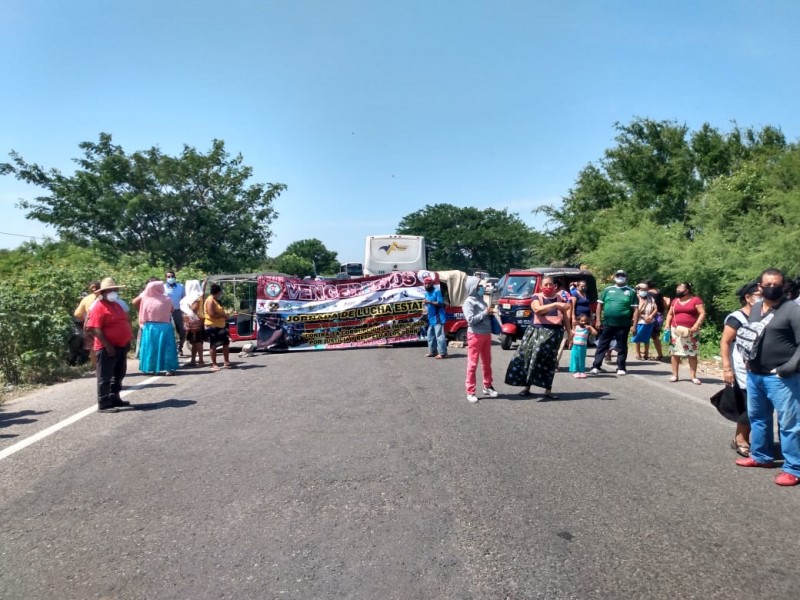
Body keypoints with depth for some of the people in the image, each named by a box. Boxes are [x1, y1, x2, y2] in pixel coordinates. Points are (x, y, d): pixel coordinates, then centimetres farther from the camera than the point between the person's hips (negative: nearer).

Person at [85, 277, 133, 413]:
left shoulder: (116, 305, 14)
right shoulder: (98, 307, -14)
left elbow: (124, 322, 22)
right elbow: (95, 329, -21)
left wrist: (127, 340, 14)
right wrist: (107, 345, -23)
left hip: (121, 346, 9)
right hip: (107, 348, -9)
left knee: (119, 375, 18)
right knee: (105, 377, -3)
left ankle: (114, 398, 30)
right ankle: (103, 404, 2)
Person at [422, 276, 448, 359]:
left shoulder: (437, 291, -11)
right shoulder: (426, 293, 15)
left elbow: (440, 303, -17)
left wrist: (429, 302, -23)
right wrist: (425, 303, 1)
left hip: (438, 317, -9)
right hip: (431, 318, 9)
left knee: (439, 335, -12)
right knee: (430, 335, 13)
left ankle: (443, 353, -10)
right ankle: (432, 351, 22)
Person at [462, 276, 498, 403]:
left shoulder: (481, 300, 12)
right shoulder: (469, 302, -11)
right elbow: (471, 319, -21)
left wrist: (490, 314, 2)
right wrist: (485, 313, -18)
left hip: (486, 334, 8)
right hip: (475, 335, -8)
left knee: (487, 362, 17)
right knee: (472, 364, -1)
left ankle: (488, 387, 30)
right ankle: (470, 392, 4)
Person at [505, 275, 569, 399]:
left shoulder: (560, 298, 10)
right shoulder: (536, 297, 0)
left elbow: (565, 317, 15)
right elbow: (538, 309, -22)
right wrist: (555, 304, -31)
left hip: (555, 333, 2)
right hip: (537, 331, -2)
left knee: (549, 361, 3)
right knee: (530, 358, -2)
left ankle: (548, 390, 10)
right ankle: (526, 387, 9)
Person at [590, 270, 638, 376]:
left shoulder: (631, 291, 3)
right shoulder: (608, 290, 8)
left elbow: (635, 310, 0)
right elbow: (599, 305, 9)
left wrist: (634, 325, -7)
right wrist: (598, 320, 0)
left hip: (623, 325, -1)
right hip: (606, 323, 2)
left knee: (621, 347, 7)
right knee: (602, 345, 4)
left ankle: (621, 368, 18)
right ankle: (596, 366, 7)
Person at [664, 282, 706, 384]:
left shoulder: (696, 300, -3)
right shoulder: (675, 301, 12)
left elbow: (702, 313, -9)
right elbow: (670, 314, 19)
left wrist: (696, 325, -20)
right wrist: (667, 324, 4)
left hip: (691, 331, -4)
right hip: (676, 331, 4)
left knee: (692, 354, 1)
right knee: (675, 353, 3)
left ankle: (693, 376, 6)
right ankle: (674, 375, 10)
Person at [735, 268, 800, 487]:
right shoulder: (755, 308, 10)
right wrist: (747, 359, 10)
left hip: (781, 378, -7)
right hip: (754, 375, 7)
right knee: (757, 417, 19)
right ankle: (760, 456, 35)